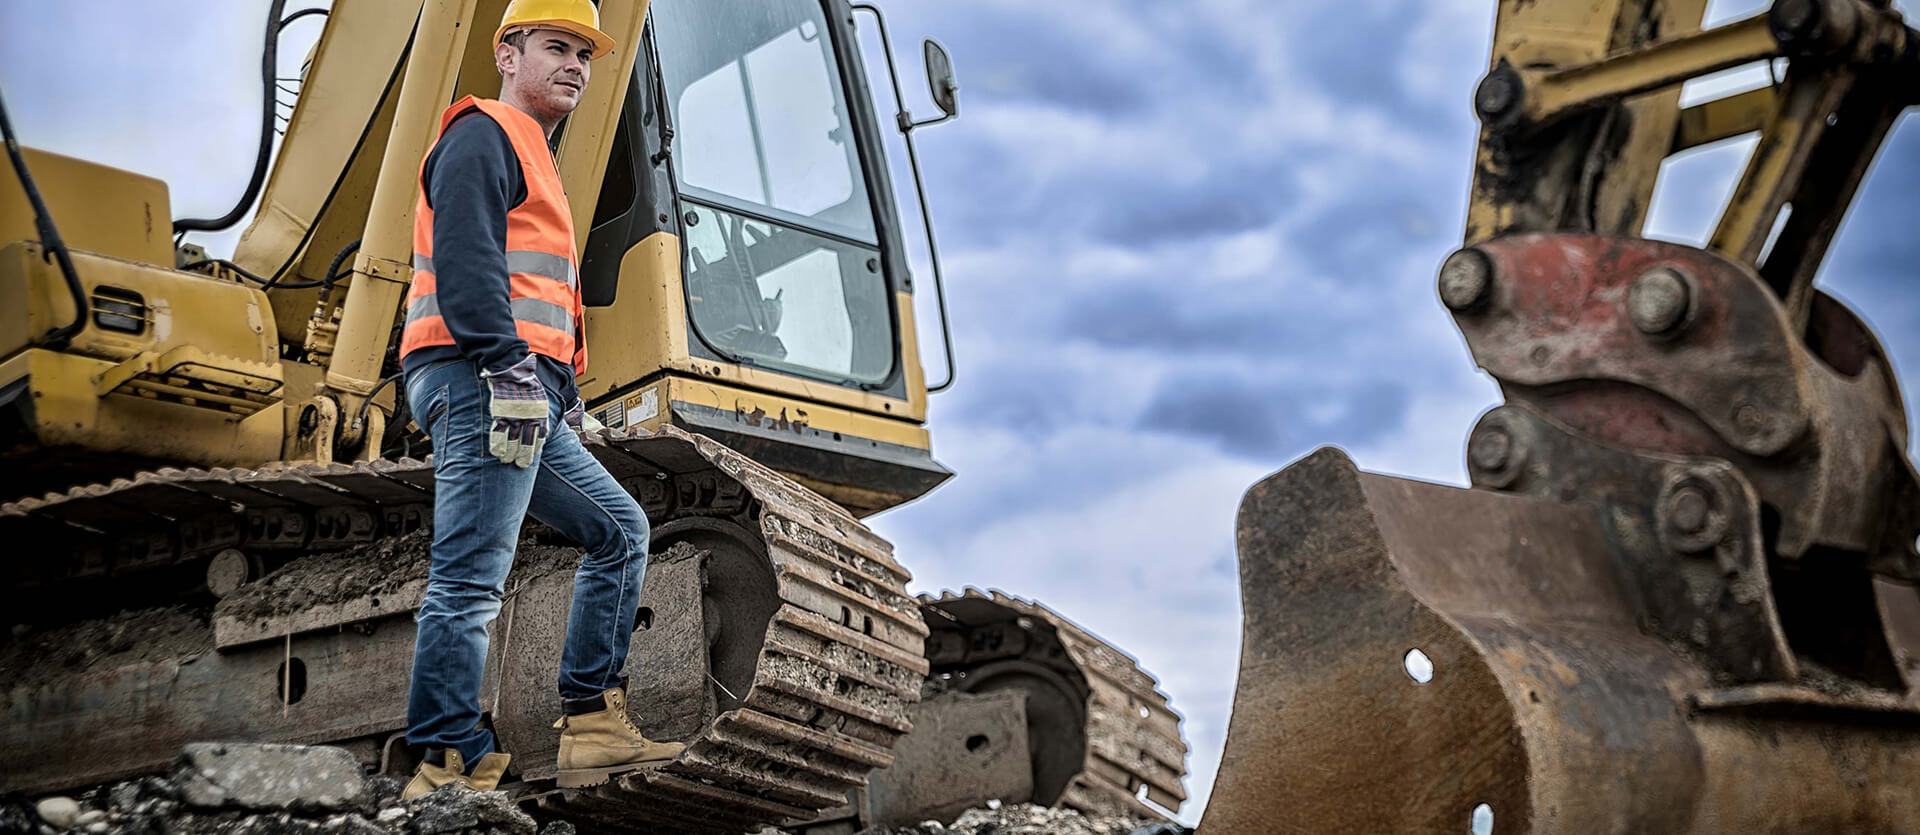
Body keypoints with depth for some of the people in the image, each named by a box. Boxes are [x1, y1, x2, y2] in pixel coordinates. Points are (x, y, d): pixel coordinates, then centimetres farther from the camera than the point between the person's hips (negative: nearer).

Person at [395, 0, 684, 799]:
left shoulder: (532, 158, 30)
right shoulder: (483, 135, -1)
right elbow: (464, 260, -16)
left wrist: (564, 391, 20)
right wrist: (511, 365, -24)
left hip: (525, 400, 11)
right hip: (480, 383, -11)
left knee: (619, 529, 13)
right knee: (471, 578, -12)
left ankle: (593, 725, 13)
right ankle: (449, 769, -11)